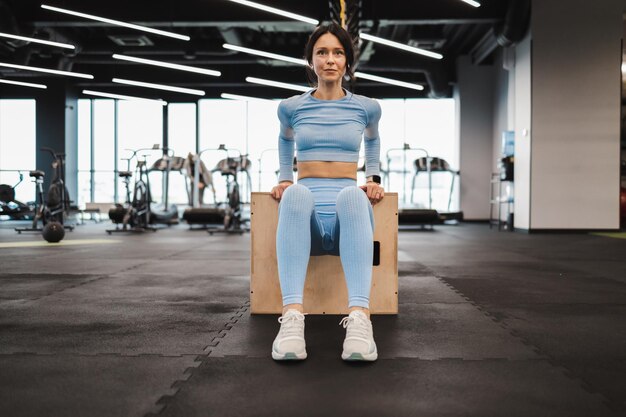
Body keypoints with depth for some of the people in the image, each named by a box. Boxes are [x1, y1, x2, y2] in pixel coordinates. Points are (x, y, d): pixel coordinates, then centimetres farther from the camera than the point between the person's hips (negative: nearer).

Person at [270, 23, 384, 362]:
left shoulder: (366, 107, 11)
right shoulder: (291, 107, 10)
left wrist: (374, 177, 17)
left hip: (347, 218, 0)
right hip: (306, 221, 0)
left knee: (352, 194, -39)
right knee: (296, 193, -39)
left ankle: (359, 318, -54)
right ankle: (292, 316, -53)